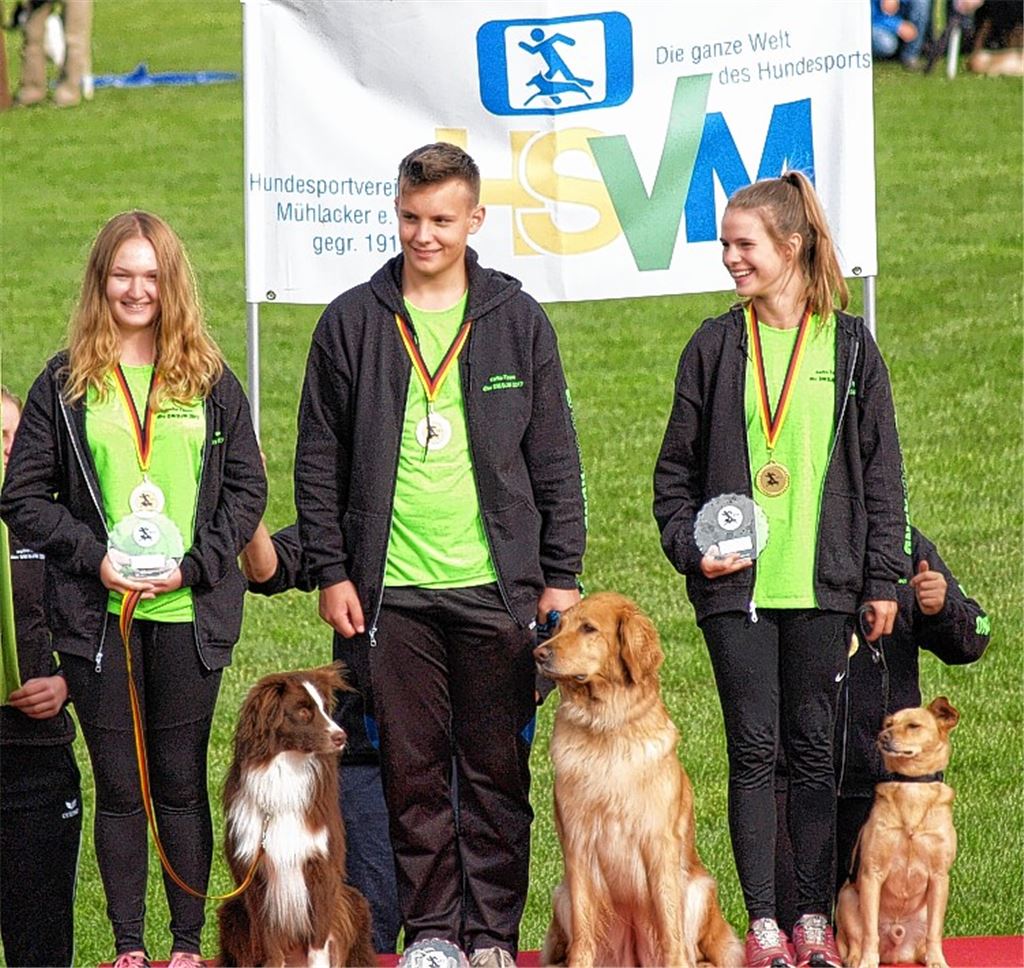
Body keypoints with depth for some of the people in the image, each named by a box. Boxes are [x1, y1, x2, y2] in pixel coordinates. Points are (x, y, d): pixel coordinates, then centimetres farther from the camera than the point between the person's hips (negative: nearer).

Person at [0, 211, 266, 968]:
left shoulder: (211, 382, 6)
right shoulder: (65, 384, 3)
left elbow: (247, 487, 6)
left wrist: (194, 564, -7)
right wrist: (94, 558, -10)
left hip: (188, 614, 0)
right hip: (97, 615, 0)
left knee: (182, 781, 4)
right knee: (118, 784, 4)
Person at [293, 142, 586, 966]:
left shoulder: (517, 321, 5)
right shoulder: (352, 323, 5)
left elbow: (555, 459, 7)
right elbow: (319, 459, 8)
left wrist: (562, 575, 3)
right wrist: (330, 571, 1)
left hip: (497, 587, 0)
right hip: (392, 589, 0)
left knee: (497, 767, 3)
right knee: (413, 770, 3)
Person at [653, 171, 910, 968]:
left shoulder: (849, 347, 4)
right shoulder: (715, 348, 5)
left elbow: (882, 471, 6)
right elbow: (677, 468, 10)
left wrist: (883, 578, 3)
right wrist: (689, 545, -6)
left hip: (821, 581, 0)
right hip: (736, 584, 0)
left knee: (813, 748, 4)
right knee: (754, 749, -1)